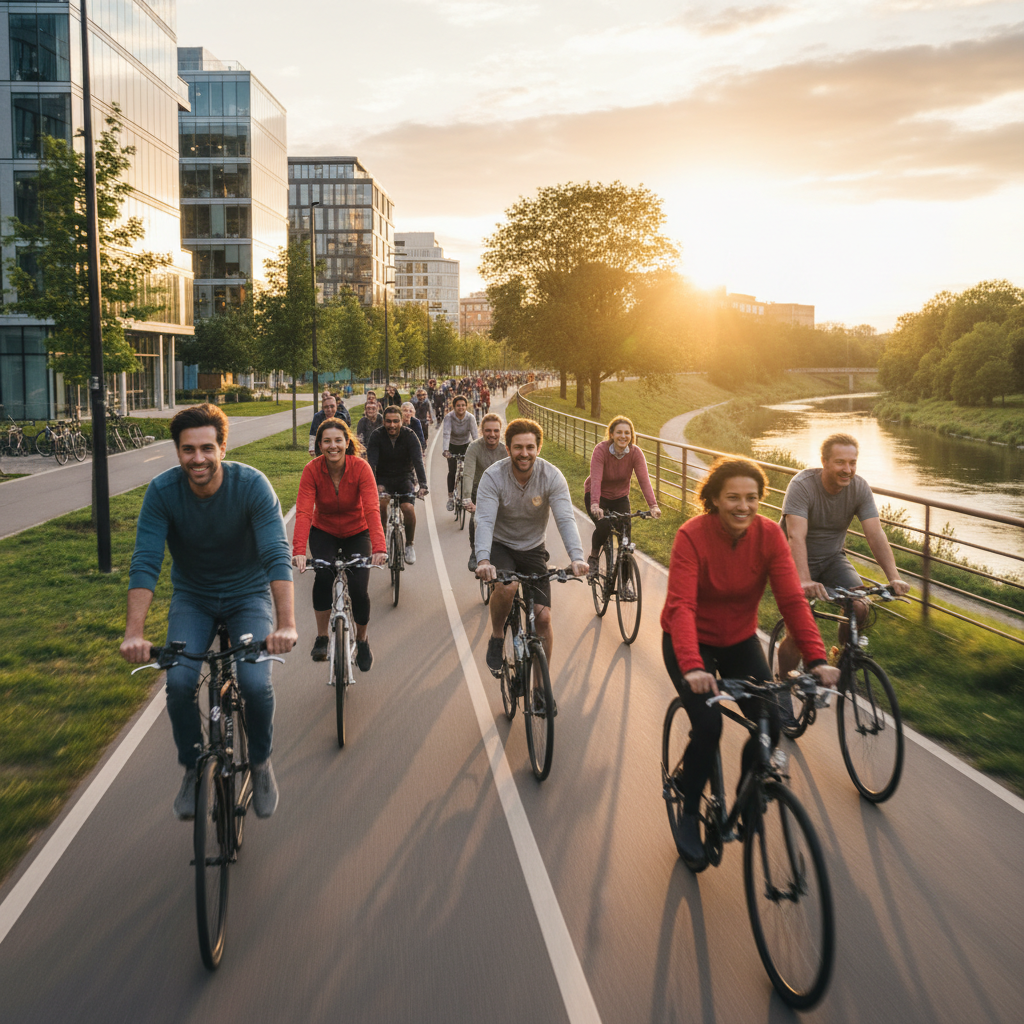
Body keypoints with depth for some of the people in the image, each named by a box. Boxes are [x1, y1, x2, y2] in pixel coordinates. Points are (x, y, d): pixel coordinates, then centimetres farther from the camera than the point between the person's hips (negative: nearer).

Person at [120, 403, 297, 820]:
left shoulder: (252, 484, -23)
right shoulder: (162, 491, -18)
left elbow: (276, 556, -30)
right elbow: (144, 563, -22)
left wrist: (286, 625, -42)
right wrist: (133, 633, -35)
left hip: (247, 594, -1)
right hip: (192, 598, 2)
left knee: (256, 683, -21)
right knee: (179, 681, -21)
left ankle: (261, 763, 9)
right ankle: (192, 769, 6)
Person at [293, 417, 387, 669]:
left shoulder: (360, 468, -23)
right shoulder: (312, 470, -21)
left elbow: (372, 510, -33)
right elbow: (303, 512, -30)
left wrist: (379, 548, -48)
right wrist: (299, 551, -45)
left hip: (356, 533, 0)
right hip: (324, 532, 0)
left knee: (359, 590, -12)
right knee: (323, 576, -27)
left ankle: (361, 641, 17)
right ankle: (322, 637, -10)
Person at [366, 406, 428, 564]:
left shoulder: (409, 436, -14)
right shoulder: (377, 435, -13)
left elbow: (418, 461, -24)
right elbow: (371, 462, -23)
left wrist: (423, 485, -40)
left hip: (404, 478, 0)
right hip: (383, 478, 0)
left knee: (408, 508, -23)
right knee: (381, 502, -29)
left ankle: (409, 545, 0)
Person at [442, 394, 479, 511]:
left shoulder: (470, 418, -21)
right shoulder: (449, 417, -23)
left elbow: (475, 435, -27)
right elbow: (446, 434, -34)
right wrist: (446, 450, -48)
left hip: (466, 445, 1)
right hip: (452, 446, -1)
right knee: (452, 471, -8)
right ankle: (450, 498, 3)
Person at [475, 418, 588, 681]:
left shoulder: (552, 476, -16)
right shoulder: (493, 477, -20)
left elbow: (565, 519, -23)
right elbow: (485, 521, -29)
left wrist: (577, 558, -40)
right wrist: (483, 560, -47)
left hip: (533, 548, 2)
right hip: (500, 545, -2)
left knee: (543, 617, -7)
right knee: (507, 587, -34)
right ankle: (496, 637, -3)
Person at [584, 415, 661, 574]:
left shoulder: (635, 452, -17)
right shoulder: (601, 450, -25)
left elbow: (644, 479, -25)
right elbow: (596, 479, -35)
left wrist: (653, 506, -38)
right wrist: (595, 505, -50)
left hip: (620, 497, 3)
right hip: (597, 496, -3)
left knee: (625, 534, -12)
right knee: (604, 526, -29)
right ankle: (593, 557, 2)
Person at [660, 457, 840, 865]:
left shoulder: (769, 535, -14)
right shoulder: (692, 536, -25)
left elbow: (792, 600, -19)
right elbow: (681, 606, -34)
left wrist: (817, 659, -31)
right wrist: (692, 667, -48)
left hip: (740, 641, 4)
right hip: (691, 643, -3)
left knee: (770, 723, -12)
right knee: (708, 726, -21)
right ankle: (689, 816, 4)